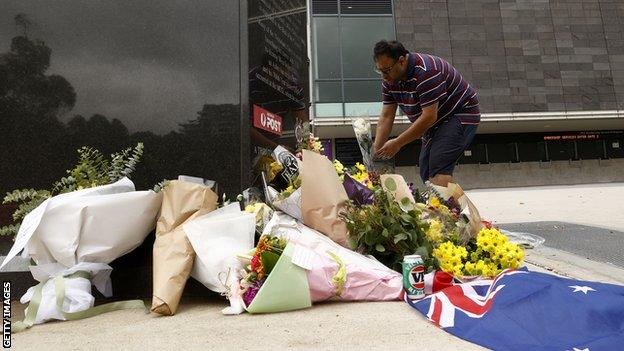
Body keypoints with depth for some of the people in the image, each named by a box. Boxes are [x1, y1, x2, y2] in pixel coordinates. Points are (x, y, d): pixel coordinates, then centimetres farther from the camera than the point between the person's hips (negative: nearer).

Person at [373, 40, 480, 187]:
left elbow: (429, 117, -31)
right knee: (426, 173, 6)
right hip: (436, 123, 9)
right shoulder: (389, 81, -4)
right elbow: (386, 118, -4)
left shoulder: (425, 71, -29)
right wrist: (375, 152, -13)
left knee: (438, 169, -25)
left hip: (461, 115, -9)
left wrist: (398, 143, -27)